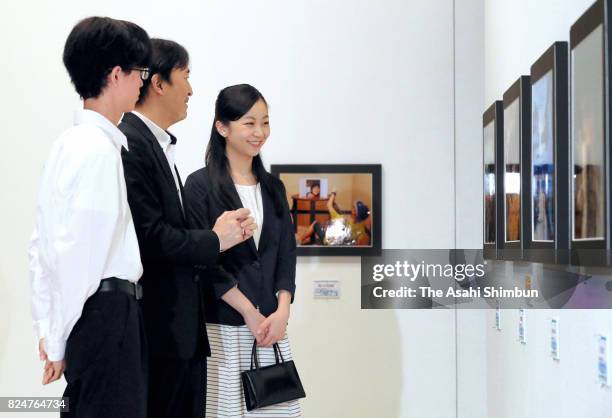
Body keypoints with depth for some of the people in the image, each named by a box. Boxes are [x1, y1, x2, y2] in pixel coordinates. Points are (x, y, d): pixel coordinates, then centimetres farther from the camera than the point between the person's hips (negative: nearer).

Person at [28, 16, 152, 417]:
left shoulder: (70, 143, 12)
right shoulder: (99, 148, -15)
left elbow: (43, 244, 14)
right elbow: (74, 250, -18)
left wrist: (50, 329, 16)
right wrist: (59, 336, -8)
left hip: (95, 313, 9)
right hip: (107, 309, -9)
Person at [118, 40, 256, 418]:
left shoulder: (160, 145, 17)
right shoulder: (130, 144, -15)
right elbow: (150, 236, -21)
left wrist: (230, 231, 1)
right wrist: (215, 240, -8)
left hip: (182, 328, 10)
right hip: (156, 326, -10)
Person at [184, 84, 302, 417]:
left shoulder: (272, 186, 13)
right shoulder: (201, 186, -3)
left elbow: (286, 254, 10)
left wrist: (281, 311, -5)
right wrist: (249, 312, -11)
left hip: (271, 322, 5)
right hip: (220, 325, -4)